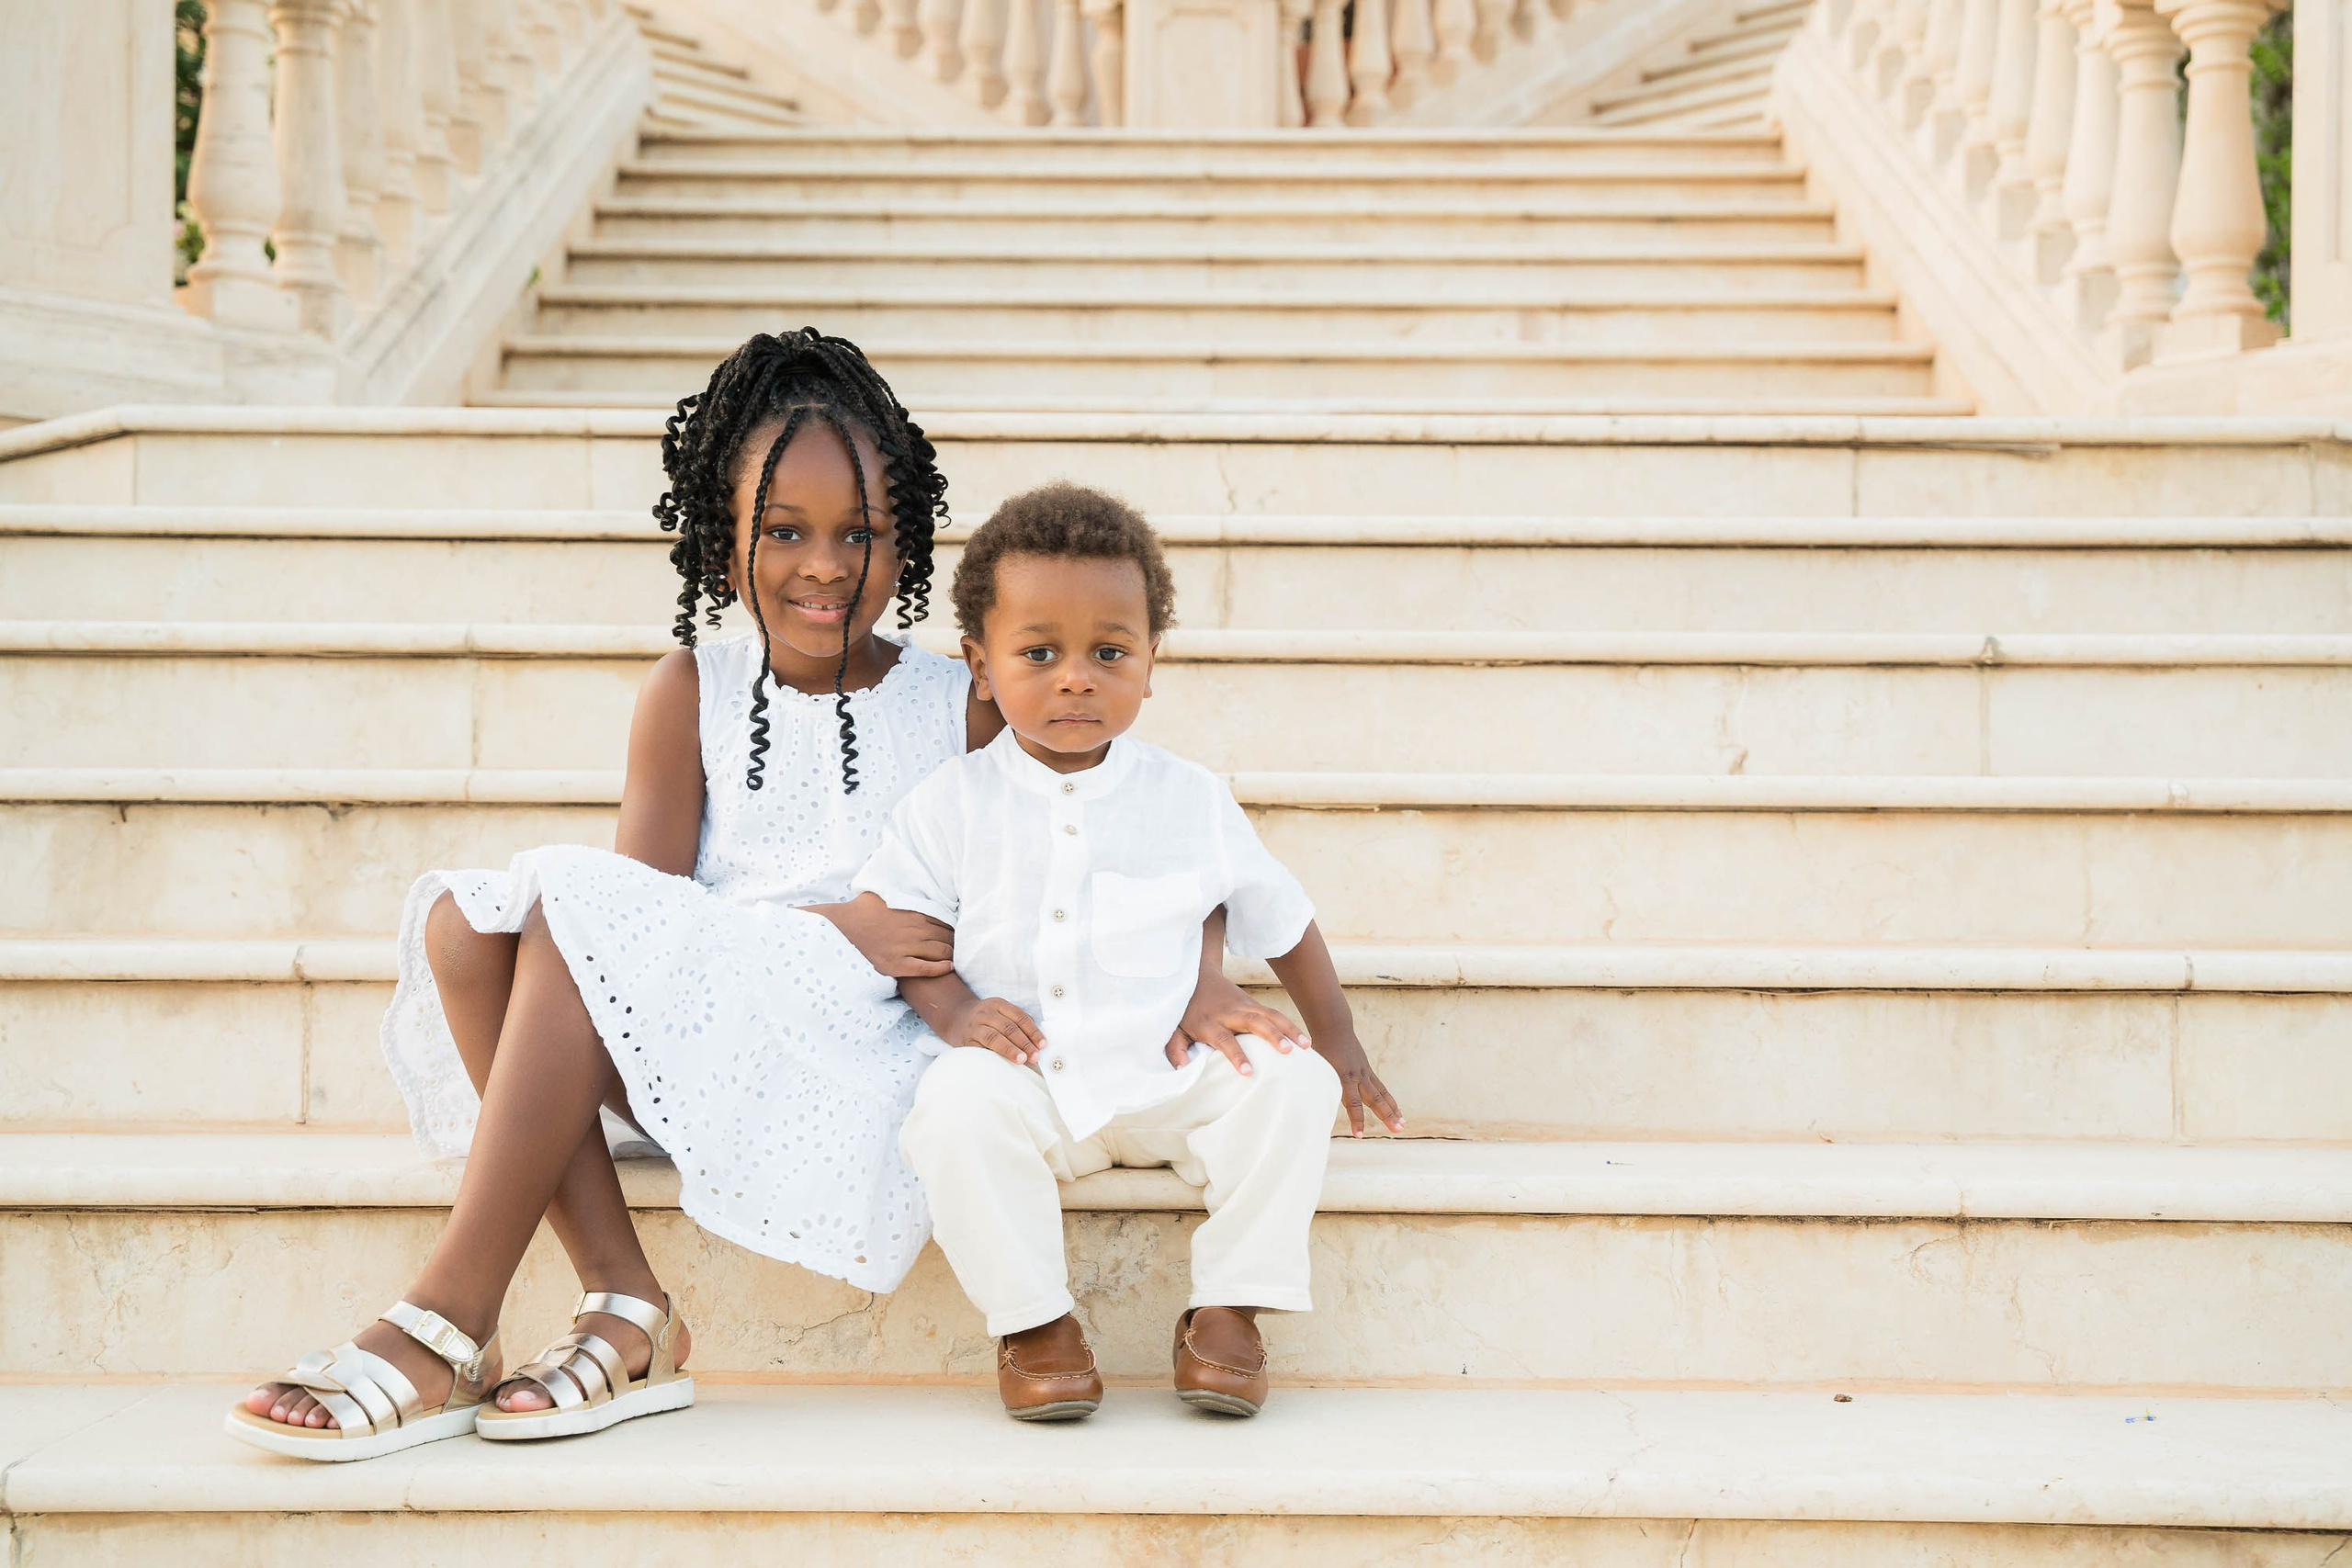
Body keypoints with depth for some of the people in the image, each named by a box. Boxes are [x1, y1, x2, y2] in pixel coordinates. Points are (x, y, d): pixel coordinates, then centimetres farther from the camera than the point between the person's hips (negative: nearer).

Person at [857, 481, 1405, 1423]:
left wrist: (1337, 1044, 17)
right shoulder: (955, 803, 2)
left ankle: (1229, 1308, -8)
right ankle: (1031, 1317, -15)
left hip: (1165, 1081, 1)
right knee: (960, 1098, -32)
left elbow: (1282, 919, 14)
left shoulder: (1188, 800, 4)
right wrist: (952, 1010, -15)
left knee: (1290, 1080, -20)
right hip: (1023, 1085, -1)